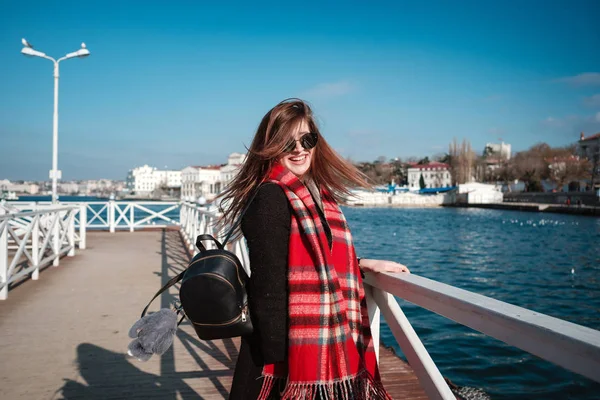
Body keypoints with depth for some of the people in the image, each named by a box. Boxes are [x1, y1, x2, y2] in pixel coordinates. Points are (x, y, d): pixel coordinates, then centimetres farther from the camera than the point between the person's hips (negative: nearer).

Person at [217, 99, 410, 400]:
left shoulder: (317, 193, 9)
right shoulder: (271, 198, -17)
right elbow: (267, 287, -20)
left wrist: (365, 264, 13)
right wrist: (279, 361, -20)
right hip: (291, 348, -8)